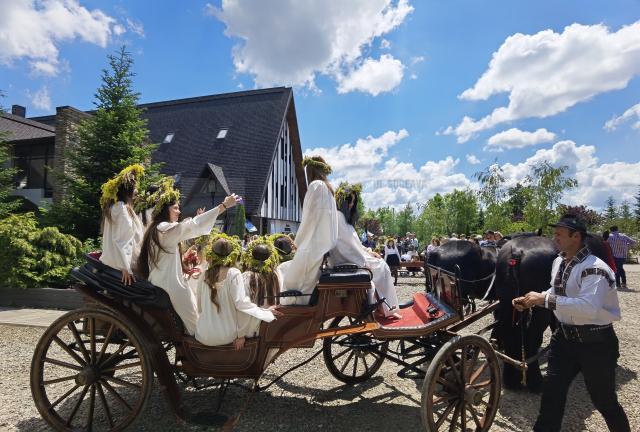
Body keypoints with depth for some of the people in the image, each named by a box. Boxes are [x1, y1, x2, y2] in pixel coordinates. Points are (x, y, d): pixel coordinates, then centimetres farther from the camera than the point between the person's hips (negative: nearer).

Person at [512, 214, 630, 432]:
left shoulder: (594, 268, -22)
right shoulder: (558, 262, 4)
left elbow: (589, 307, -35)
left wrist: (545, 299, -34)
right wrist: (531, 301, 2)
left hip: (595, 343, -7)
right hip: (564, 337, 7)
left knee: (603, 399, 13)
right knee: (552, 391, 13)